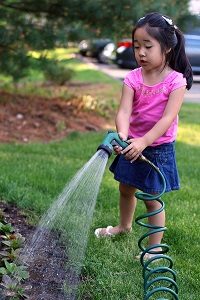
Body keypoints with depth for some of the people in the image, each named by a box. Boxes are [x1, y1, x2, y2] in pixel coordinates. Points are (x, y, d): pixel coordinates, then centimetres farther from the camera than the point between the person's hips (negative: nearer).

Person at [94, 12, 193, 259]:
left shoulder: (176, 80, -18)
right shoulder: (133, 78, -8)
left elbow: (168, 118, -25)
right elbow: (124, 111, -19)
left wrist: (144, 141, -37)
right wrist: (122, 134, -39)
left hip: (159, 148, -4)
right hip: (133, 144, 5)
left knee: (151, 198, 3)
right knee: (126, 188, 22)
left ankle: (155, 247, 20)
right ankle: (124, 225, 49)